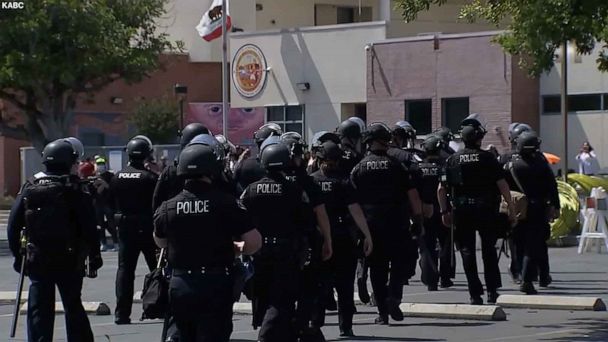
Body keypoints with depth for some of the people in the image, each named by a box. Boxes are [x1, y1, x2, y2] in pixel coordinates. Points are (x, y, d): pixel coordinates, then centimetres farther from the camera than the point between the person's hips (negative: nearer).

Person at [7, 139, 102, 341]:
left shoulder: (29, 188, 1)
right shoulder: (74, 189, -9)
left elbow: (13, 225, 3)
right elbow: (89, 227, -10)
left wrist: (17, 254, 12)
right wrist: (94, 256, 0)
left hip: (37, 260, 2)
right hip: (69, 261, -2)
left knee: (39, 310, 6)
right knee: (73, 307, 10)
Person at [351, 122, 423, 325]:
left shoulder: (359, 168, 1)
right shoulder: (396, 166, -3)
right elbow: (412, 194, -6)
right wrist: (418, 218, 4)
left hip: (371, 223, 2)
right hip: (396, 223, -2)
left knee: (377, 268, 8)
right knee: (398, 262, 10)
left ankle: (382, 312, 7)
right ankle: (393, 296, -13)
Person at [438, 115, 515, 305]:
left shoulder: (453, 160, 2)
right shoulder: (487, 158, -5)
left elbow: (442, 188, 1)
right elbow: (502, 184, -10)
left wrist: (444, 211, 8)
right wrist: (510, 207, -2)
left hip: (462, 211, 1)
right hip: (486, 209, -1)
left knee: (467, 252, 6)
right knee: (489, 249, 12)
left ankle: (475, 294, 2)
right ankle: (492, 291, 10)